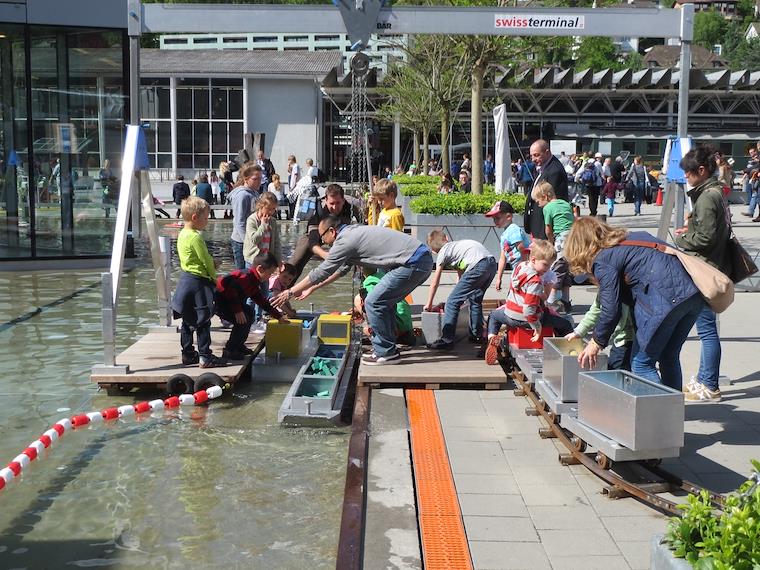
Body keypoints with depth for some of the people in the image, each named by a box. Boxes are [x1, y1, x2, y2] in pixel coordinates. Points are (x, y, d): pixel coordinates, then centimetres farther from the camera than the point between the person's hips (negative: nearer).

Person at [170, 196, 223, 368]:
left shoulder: (182, 234, 9)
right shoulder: (196, 238, -20)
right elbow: (207, 261, -15)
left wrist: (211, 264, 5)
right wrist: (214, 277, -2)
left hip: (185, 279, 10)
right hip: (198, 283, -10)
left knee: (188, 321, 15)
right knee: (203, 322, -3)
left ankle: (188, 354, 22)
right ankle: (205, 357, 0)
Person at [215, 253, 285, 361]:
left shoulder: (254, 282, 12)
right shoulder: (246, 276, -22)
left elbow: (262, 301, 19)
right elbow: (231, 290, -32)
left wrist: (279, 316, 19)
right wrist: (238, 311, -28)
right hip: (217, 300, -11)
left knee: (249, 313, 18)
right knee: (243, 320, -19)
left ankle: (238, 346, 22)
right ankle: (229, 351, -8)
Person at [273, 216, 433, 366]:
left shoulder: (345, 241, -9)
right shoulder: (353, 232, 21)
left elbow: (321, 272, -5)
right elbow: (342, 268, 31)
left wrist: (290, 292, 4)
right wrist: (312, 288, 34)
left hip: (414, 264, -10)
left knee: (374, 303, -4)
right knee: (384, 302, 20)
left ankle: (387, 353, 4)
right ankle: (383, 348, 26)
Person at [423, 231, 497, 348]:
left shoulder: (443, 252, 12)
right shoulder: (455, 245, 33)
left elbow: (435, 283, 16)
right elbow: (461, 274, 40)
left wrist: (429, 304, 27)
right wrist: (460, 295, 48)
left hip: (478, 266, -8)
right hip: (492, 263, 8)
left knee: (452, 302, -1)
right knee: (475, 300, 27)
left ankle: (447, 341, -2)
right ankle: (477, 336, 34)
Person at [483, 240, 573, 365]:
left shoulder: (520, 266, -1)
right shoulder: (535, 281, -24)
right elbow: (529, 307, -27)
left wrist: (540, 295, 12)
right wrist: (537, 326, -17)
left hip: (511, 317, 6)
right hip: (526, 319, -6)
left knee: (493, 315, 35)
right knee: (564, 324, 3)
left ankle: (492, 339, 10)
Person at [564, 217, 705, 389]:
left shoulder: (602, 261, 1)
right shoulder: (635, 236, 26)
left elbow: (611, 310, -2)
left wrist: (596, 343, 13)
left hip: (666, 298, -9)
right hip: (695, 293, 9)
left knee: (641, 364, 3)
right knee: (669, 358, 21)